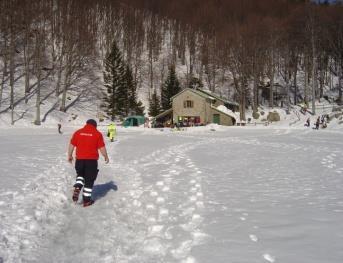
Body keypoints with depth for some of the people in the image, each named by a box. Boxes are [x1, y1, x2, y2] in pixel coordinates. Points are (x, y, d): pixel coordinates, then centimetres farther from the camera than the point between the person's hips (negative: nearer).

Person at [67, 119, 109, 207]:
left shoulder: (78, 132, 5)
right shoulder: (97, 134, -1)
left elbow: (71, 145, 6)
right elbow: (102, 148, -2)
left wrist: (70, 156, 19)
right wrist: (106, 157, 12)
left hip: (80, 159, 3)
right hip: (92, 160, -2)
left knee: (80, 175, 25)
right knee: (89, 180, 7)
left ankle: (77, 189, -1)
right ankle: (86, 200, 11)